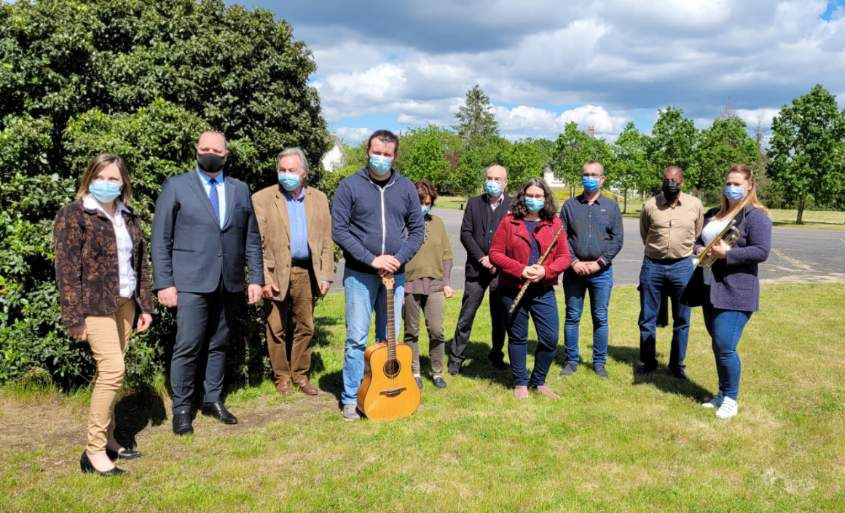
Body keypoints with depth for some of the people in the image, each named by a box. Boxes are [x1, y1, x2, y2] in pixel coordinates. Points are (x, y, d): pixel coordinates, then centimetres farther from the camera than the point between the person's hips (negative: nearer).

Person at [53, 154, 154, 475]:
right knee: (113, 369, -14)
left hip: (124, 303, 6)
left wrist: (145, 305, 11)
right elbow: (67, 270, -10)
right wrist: (74, 317, -14)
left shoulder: (128, 217, 12)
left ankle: (107, 438, 21)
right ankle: (94, 450, -6)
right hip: (95, 304, -6)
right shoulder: (73, 216, -6)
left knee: (107, 371, 11)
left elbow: (140, 264, 16)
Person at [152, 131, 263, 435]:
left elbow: (252, 238, 13)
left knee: (219, 344, 11)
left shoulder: (240, 190, 13)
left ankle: (212, 400, 23)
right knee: (187, 347, -5)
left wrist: (256, 278, 5)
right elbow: (161, 239, 0)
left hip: (230, 283, 4)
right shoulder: (177, 186, 3)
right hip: (191, 282, -3)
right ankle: (181, 409, 8)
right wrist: (164, 283, -7)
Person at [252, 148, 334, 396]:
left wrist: (326, 276, 2)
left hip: (306, 272, 3)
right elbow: (256, 244, -5)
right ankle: (282, 376, 20)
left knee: (305, 327, 10)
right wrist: (263, 279, -12)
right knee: (276, 329, 5)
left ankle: (300, 374, 23)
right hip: (275, 273, -3)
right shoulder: (262, 199, -2)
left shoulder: (319, 199, 9)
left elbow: (326, 241, 8)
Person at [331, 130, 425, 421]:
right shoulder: (350, 186, -4)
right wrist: (372, 259, -16)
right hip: (359, 274, -3)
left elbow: (417, 229, 7)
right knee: (357, 338, 0)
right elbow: (339, 230, -8)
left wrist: (398, 258, -9)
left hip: (394, 274, 3)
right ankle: (351, 399, 10)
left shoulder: (406, 188, 6)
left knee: (389, 338, 10)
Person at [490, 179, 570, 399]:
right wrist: (520, 270, -15)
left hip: (543, 290, 2)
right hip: (513, 290, -1)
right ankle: (520, 383, 25)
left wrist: (546, 271, -15)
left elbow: (564, 256, 3)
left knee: (550, 338, 1)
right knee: (517, 337, 9)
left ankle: (538, 381, 22)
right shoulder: (509, 221, -1)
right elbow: (495, 253, -5)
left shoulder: (555, 223, 5)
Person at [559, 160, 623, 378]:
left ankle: (599, 362, 16)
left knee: (600, 318, 6)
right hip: (574, 270, 1)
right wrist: (574, 262, -9)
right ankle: (572, 360, 17)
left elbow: (617, 240, 1)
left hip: (601, 271, 0)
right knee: (572, 317, 6)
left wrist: (599, 263, -9)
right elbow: (561, 237, 2)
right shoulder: (570, 205, 6)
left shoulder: (611, 206, 5)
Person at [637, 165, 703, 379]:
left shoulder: (695, 205, -2)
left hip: (682, 266, 0)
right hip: (653, 265, 0)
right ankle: (648, 362, 22)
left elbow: (697, 235, 14)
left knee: (681, 321, 8)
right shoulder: (650, 205, -4)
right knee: (647, 319, 8)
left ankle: (677, 365, 21)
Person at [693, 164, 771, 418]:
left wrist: (727, 253, -20)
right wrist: (700, 250, -1)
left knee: (725, 347, -9)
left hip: (736, 292, -7)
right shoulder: (713, 214, 16)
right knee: (718, 346, 14)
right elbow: (699, 240, 22)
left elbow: (762, 252, -17)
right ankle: (722, 393, 28)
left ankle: (731, 398, 9)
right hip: (710, 289, 8)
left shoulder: (755, 216, -8)